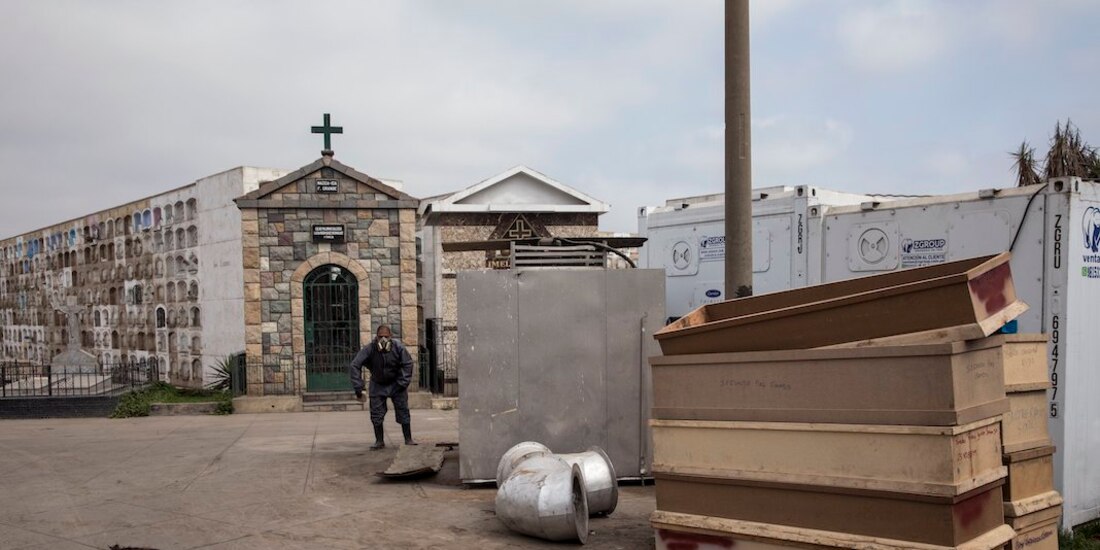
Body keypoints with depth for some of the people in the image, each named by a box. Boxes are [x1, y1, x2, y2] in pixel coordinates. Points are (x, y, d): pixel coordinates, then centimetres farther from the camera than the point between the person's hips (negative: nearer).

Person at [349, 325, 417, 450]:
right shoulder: (369, 349, -21)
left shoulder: (398, 347, -18)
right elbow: (354, 366, -19)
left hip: (396, 384, 0)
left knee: (403, 412, -1)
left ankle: (408, 439, 9)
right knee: (376, 414, 0)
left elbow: (408, 364, -7)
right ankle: (379, 441, 13)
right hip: (377, 385, 0)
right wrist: (358, 389, -22)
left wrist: (403, 383, -14)